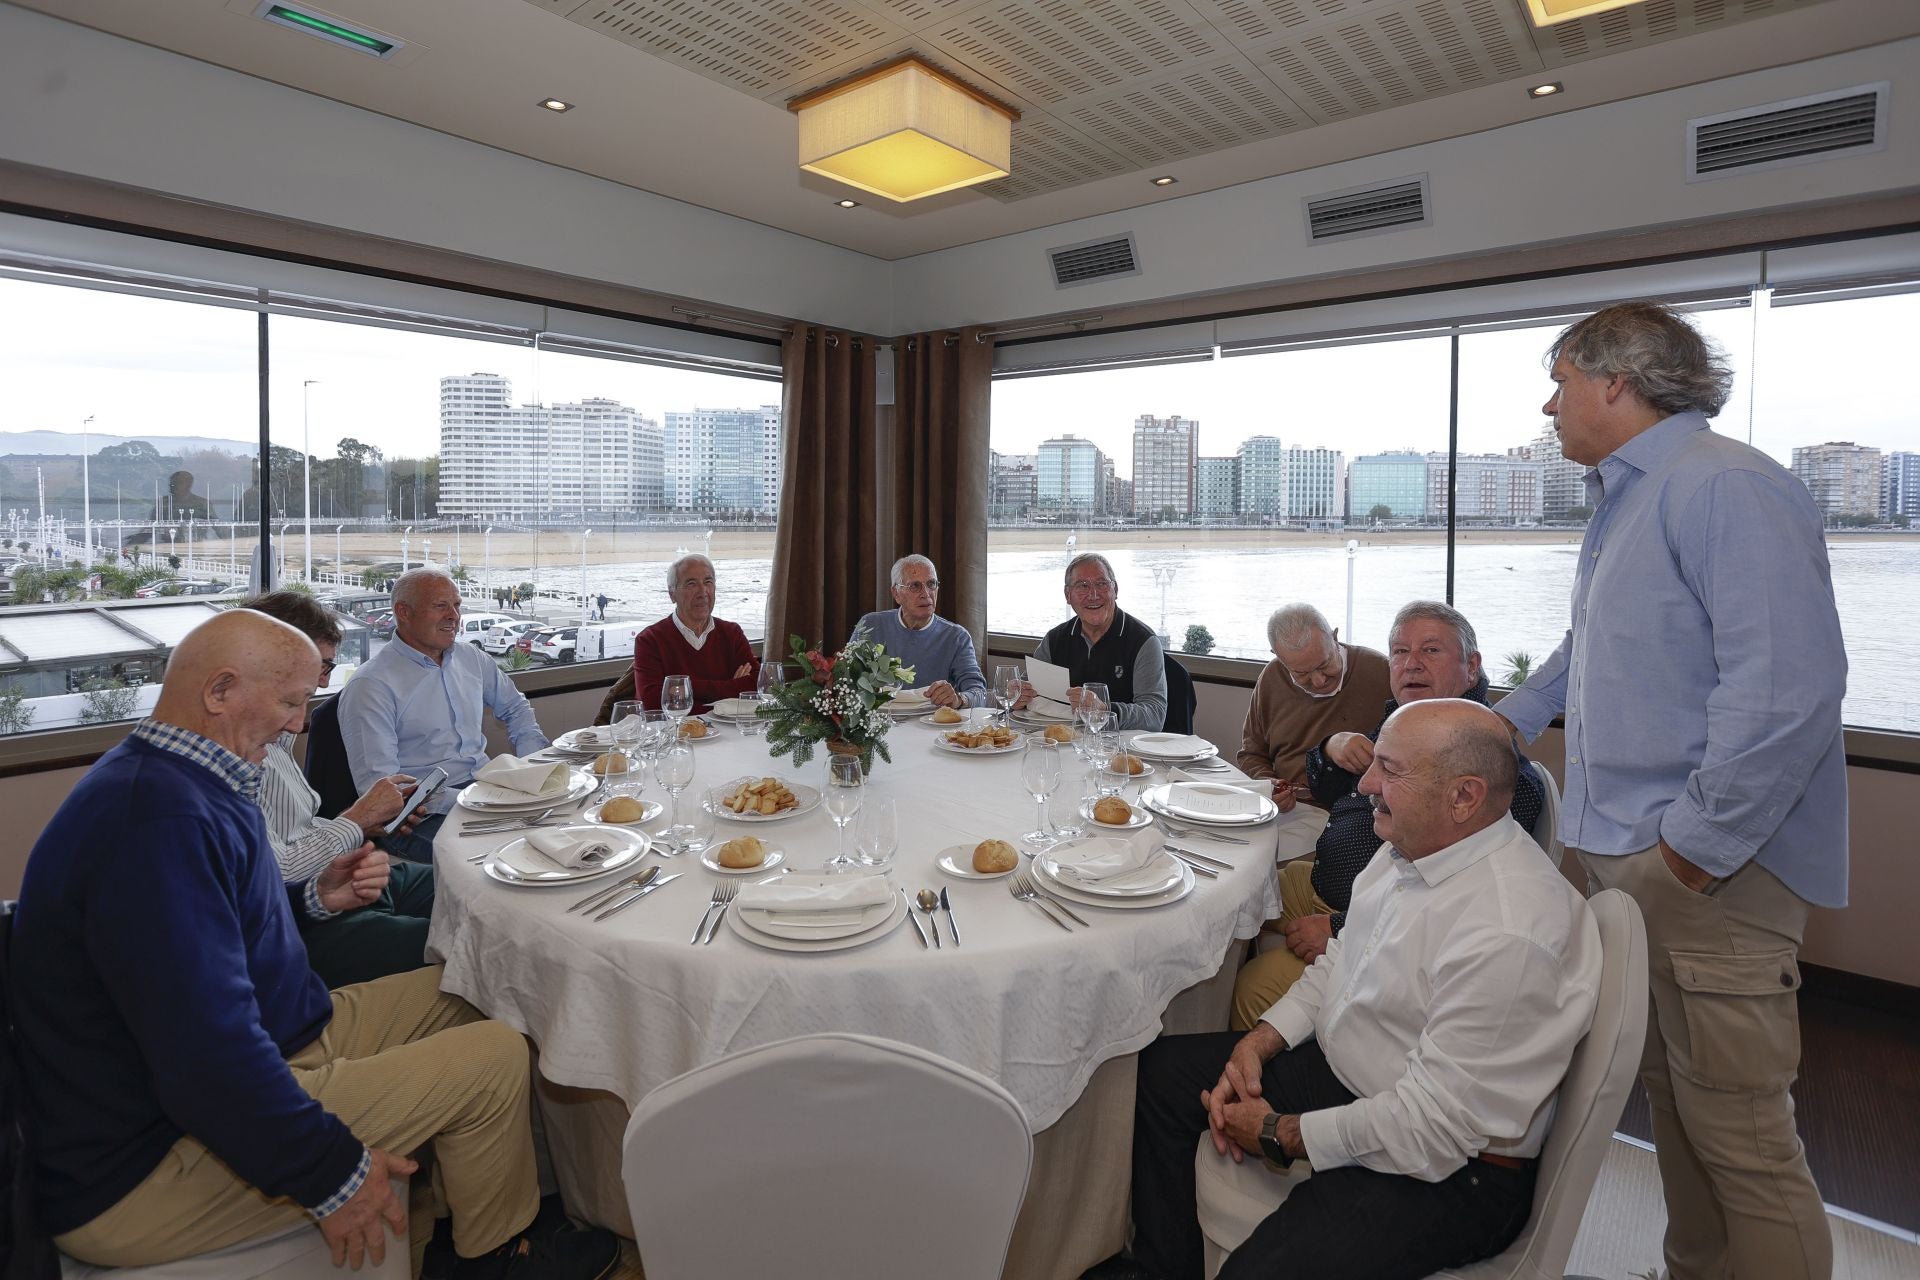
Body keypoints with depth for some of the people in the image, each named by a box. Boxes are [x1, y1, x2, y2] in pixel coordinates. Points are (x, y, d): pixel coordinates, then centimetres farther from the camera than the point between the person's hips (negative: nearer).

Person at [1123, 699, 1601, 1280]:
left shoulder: (1509, 935, -30)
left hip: (1446, 1170, -9)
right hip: (1338, 1068, 9)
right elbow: (1342, 958, 12)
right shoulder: (1413, 843, -1)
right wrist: (1258, 1041, 0)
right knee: (1159, 1070, 9)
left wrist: (1278, 1135, -16)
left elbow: (1436, 1122, -27)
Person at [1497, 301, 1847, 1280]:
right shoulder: (1626, 501, 16)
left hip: (1706, 871, -9)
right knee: (1672, 1099, 20)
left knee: (1735, 1133, 2)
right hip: (1627, 859, 10)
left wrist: (1698, 847, -21)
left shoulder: (1728, 489, -16)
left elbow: (1786, 690, -25)